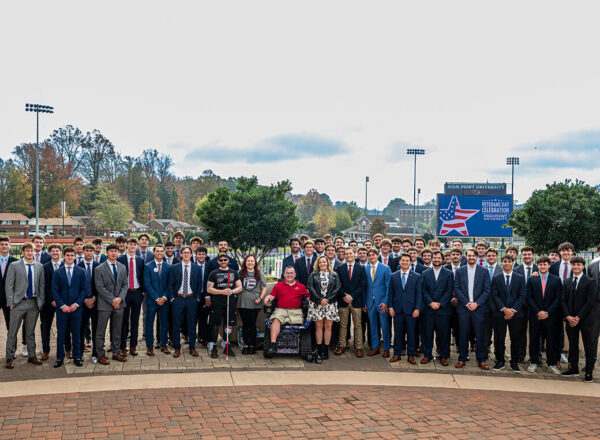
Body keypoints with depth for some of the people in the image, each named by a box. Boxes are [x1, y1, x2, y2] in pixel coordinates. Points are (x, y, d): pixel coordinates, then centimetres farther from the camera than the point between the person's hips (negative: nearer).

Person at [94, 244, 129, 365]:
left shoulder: (122, 268, 10)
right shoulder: (100, 269, -5)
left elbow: (125, 285, 8)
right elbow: (100, 288, -10)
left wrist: (120, 298, -9)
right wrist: (112, 300, -15)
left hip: (119, 304, 4)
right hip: (105, 304, -4)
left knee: (117, 330, 11)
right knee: (101, 331, 1)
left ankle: (116, 353, 20)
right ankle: (101, 355, 9)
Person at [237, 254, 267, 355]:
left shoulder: (259, 274, 7)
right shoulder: (240, 273, 8)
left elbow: (264, 288, 7)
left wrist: (260, 298, -5)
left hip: (255, 303, -1)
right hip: (243, 303, 1)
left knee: (252, 324, 3)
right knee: (245, 324, 4)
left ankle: (252, 345, 10)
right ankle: (246, 345, 10)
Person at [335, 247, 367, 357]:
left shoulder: (361, 268, 3)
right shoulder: (340, 269, 7)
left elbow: (363, 285, -2)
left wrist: (352, 296, -10)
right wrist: (344, 296, -11)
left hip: (356, 300, -1)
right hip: (343, 301, 1)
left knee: (358, 325, 2)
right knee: (343, 325, 6)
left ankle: (359, 348, 6)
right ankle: (341, 346, 12)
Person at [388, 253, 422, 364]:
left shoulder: (417, 277, 2)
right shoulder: (393, 276, 7)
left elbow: (419, 294, -1)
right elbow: (390, 293, 8)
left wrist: (417, 308, -8)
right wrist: (390, 307, 0)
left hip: (411, 310, -1)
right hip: (397, 309, 2)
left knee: (411, 333, 5)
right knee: (397, 333, 7)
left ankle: (411, 355, 15)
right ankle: (397, 354, 17)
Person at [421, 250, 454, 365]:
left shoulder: (449, 273, 4)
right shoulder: (425, 273, 9)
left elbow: (449, 291, -3)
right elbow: (424, 290, 4)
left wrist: (439, 304, -11)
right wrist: (431, 303, -10)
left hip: (443, 309, -1)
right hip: (428, 309, 1)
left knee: (443, 334, 2)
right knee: (427, 333, 3)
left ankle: (443, 356, 13)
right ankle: (427, 355, 14)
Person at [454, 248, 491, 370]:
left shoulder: (484, 271, 5)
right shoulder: (459, 271, 7)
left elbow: (487, 290, 1)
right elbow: (457, 289, 1)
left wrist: (477, 303, -11)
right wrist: (467, 303, -9)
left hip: (479, 308, 0)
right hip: (463, 308, 1)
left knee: (480, 335, 2)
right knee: (463, 335, 4)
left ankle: (481, 360, 12)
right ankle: (462, 359, 13)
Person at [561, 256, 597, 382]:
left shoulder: (589, 282, -5)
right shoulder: (567, 282, 10)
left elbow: (590, 302, -10)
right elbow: (563, 300, 8)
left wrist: (578, 317, -13)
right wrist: (568, 316, -6)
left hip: (586, 319, -4)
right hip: (570, 319, 5)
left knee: (589, 347, 2)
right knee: (573, 345, 11)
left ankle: (589, 372, 10)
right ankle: (574, 368, 21)